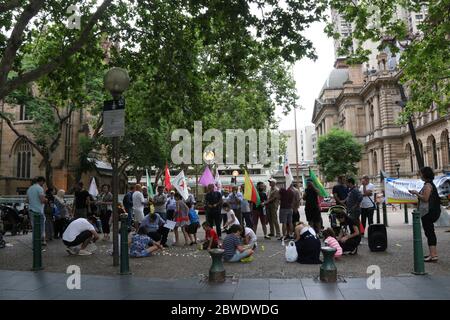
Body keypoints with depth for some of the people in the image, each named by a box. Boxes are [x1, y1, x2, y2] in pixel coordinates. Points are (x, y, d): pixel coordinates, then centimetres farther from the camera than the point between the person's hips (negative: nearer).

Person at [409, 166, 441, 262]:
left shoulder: (427, 185, -15)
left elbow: (425, 199, -20)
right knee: (430, 232, 15)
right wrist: (417, 193, 17)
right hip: (429, 212, 11)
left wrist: (416, 193, -9)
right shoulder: (430, 184, 16)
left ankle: (433, 256, -6)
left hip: (428, 212, -11)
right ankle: (433, 253, 23)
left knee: (429, 233, -8)